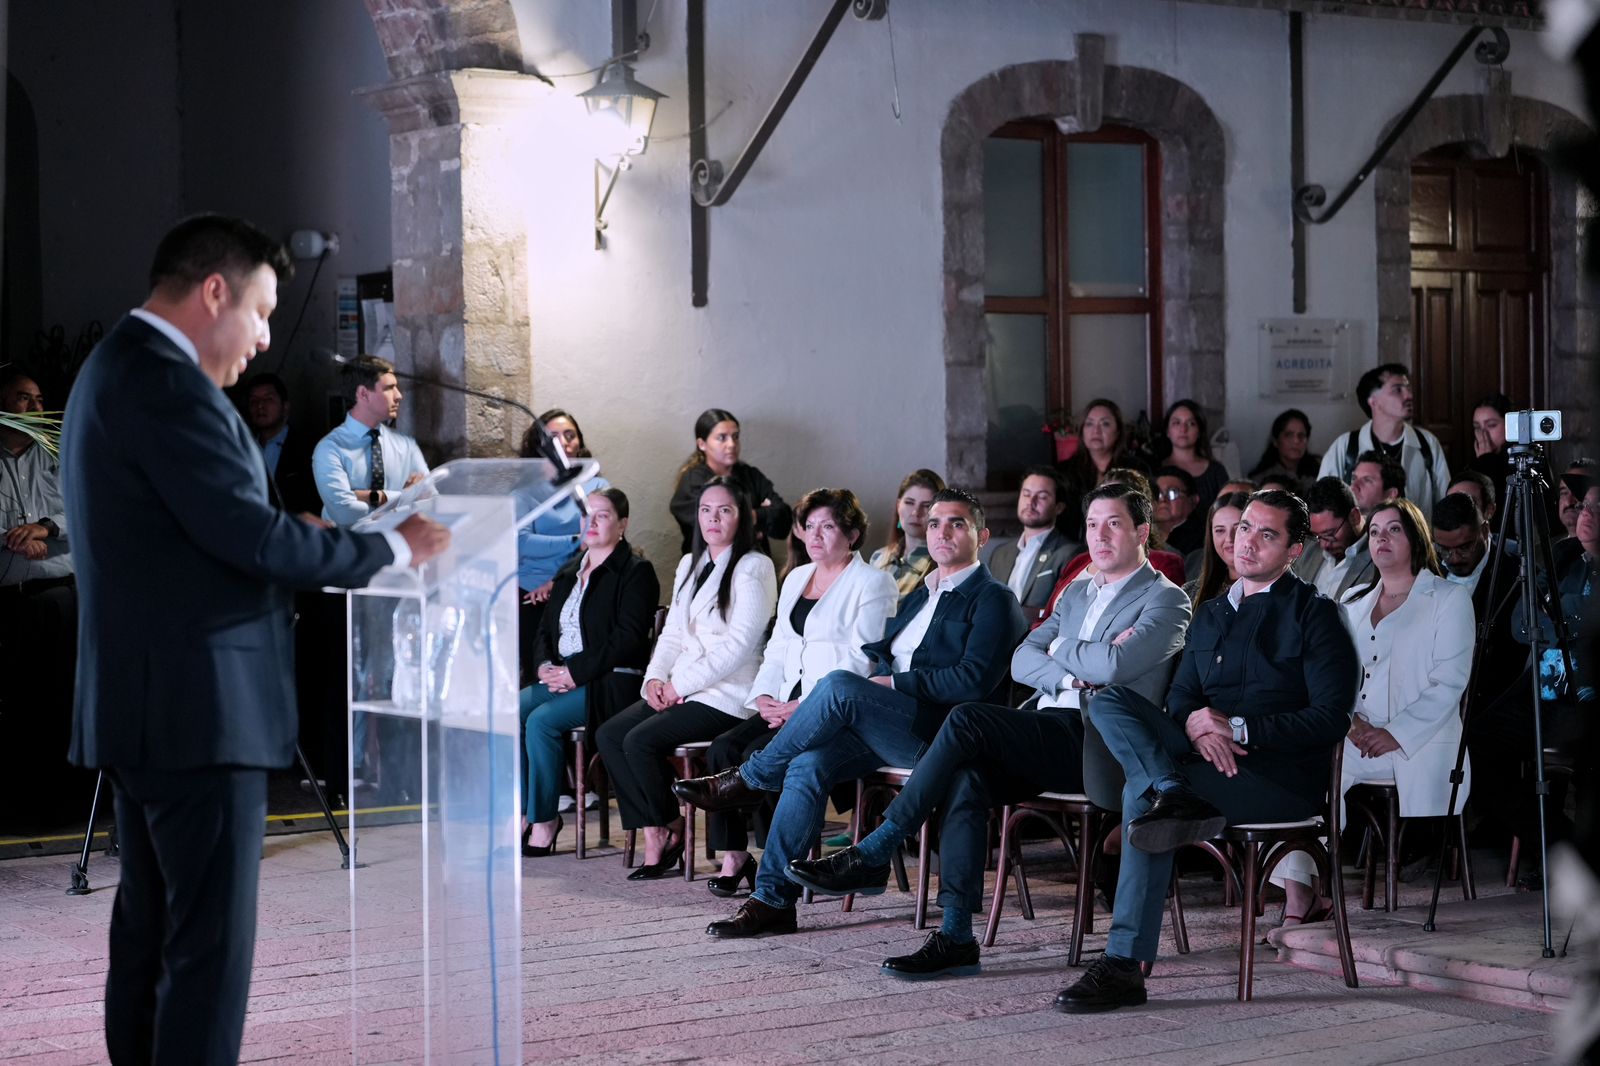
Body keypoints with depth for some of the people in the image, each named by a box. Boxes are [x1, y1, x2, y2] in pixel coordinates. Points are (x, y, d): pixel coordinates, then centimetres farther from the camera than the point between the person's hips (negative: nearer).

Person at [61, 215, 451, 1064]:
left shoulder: (113, 371, 17)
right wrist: (393, 548, -9)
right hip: (197, 707, -11)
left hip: (139, 706, 11)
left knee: (148, 934, 14)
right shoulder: (166, 384, -16)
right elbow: (254, 535, -20)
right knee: (211, 942, -8)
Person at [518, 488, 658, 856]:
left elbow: (627, 639, -14)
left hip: (611, 684, -7)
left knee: (542, 721, -28)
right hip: (560, 679, 7)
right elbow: (545, 630, 19)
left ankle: (544, 820, -17)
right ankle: (525, 811, -11)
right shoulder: (569, 573, 20)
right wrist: (545, 665, -4)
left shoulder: (636, 573, -4)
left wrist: (576, 672, -19)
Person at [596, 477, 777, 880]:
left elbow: (739, 645, -15)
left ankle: (671, 830, -4)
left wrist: (681, 684, -15)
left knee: (640, 740, -23)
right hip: (680, 689, 8)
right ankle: (653, 833, -11)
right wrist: (655, 677, -1)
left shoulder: (754, 567, -7)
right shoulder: (690, 564, 19)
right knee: (608, 736, -11)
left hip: (727, 695, -8)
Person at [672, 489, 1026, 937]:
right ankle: (772, 901, -17)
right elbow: (878, 653, 22)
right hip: (885, 727, 7)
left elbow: (974, 681, -13)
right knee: (807, 765, -19)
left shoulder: (993, 600, 1)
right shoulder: (919, 593, 26)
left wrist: (894, 682, -11)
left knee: (839, 686, -29)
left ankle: (748, 779, -11)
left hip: (937, 731, -7)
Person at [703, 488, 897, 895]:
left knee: (759, 754, -26)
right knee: (723, 748, -16)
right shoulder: (797, 577, 21)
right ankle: (733, 856, -12)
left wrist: (807, 707, -18)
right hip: (787, 703, 7)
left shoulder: (873, 584, -4)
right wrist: (764, 695, 2)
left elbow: (860, 661, -12)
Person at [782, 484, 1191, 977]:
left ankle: (872, 856, -22)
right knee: (964, 778, -26)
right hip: (1046, 737, 7)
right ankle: (955, 937, -28)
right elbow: (1021, 661, 15)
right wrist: (1071, 676, -5)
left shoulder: (1165, 599, 3)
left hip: (1096, 742, -7)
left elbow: (1114, 664, -16)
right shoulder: (1076, 594, 27)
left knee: (967, 719, -27)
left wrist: (1060, 649, 3)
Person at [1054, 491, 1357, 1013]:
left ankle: (1125, 964, -29)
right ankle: (1176, 795, -40)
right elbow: (1179, 697, 17)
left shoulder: (1315, 615, 4)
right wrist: (1197, 725, -9)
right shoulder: (1210, 615, 25)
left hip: (1281, 771, -6)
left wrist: (1237, 728, -14)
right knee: (1108, 701, -18)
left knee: (1141, 790, -28)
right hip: (1203, 755, 6)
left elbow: (1331, 718, -6)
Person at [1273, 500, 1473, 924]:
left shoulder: (1448, 598, 5)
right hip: (1356, 738, 4)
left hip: (1422, 740, -4)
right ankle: (1299, 901, -21)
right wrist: (1349, 719, -8)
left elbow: (1450, 682, -5)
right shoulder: (1353, 605, 22)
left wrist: (1396, 734, -15)